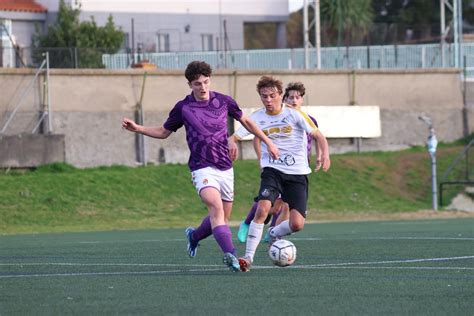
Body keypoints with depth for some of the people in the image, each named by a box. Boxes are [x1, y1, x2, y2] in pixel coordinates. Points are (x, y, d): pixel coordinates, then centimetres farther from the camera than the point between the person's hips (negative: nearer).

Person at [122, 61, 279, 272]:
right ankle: (230, 254, -38)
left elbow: (246, 121, 18)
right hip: (203, 168, -4)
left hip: (225, 168, 4)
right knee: (216, 207, -27)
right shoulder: (183, 108, -1)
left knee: (222, 218, 9)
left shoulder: (223, 101, 4)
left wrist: (267, 142, 16)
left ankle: (194, 236, 39)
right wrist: (137, 128, 0)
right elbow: (164, 132, 13)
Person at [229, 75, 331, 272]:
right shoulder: (257, 118, 1)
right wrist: (232, 144, -27)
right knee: (262, 209, -25)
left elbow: (318, 136, -3)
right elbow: (234, 137, -1)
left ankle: (274, 234, 25)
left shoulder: (294, 114, -5)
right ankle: (248, 258, -18)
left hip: (298, 174, 0)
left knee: (297, 224, -10)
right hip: (272, 171, 0)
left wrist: (325, 155, -22)